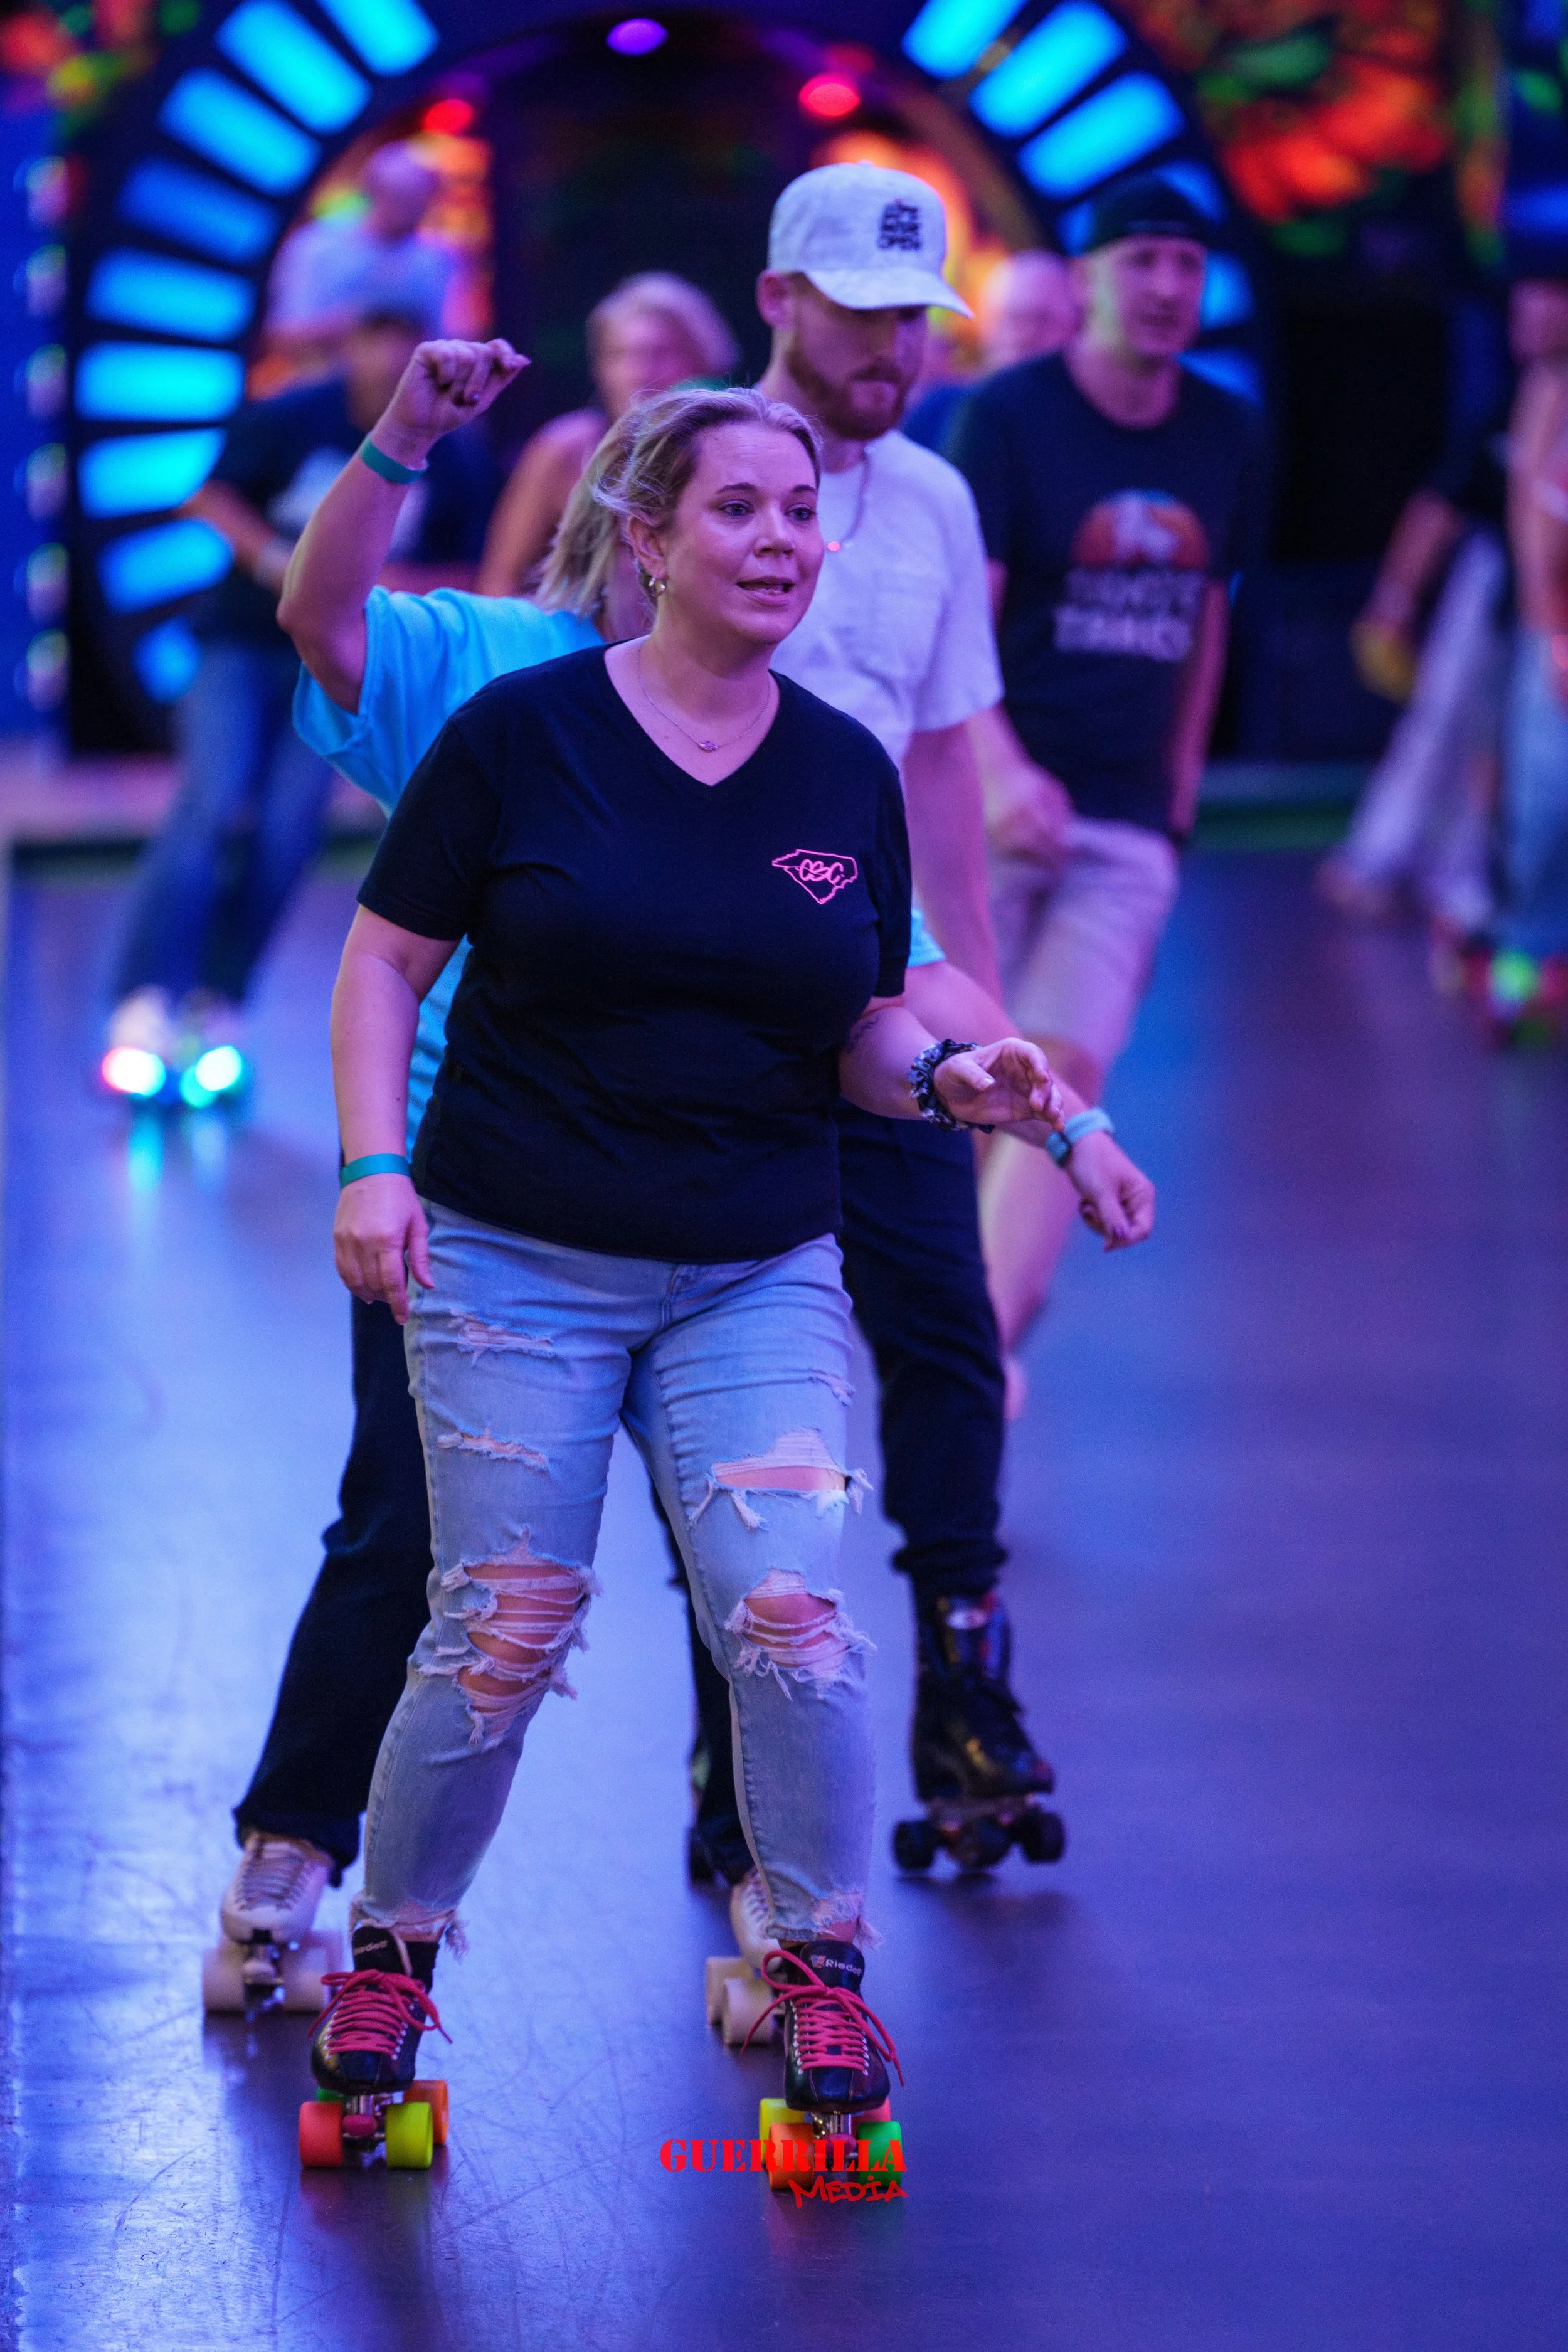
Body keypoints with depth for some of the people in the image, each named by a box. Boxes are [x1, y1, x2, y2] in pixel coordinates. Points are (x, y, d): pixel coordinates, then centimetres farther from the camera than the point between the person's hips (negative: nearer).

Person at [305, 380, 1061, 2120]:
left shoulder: (847, 774, 6)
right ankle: (388, 1957, 19)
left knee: (790, 1619, -11)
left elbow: (862, 1031, 12)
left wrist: (944, 1077, -9)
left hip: (757, 1275, 3)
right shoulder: (520, 732, -4)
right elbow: (387, 954, 0)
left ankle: (822, 1971, 6)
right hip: (515, 1261, -2)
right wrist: (373, 1165, -11)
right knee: (501, 1640, -2)